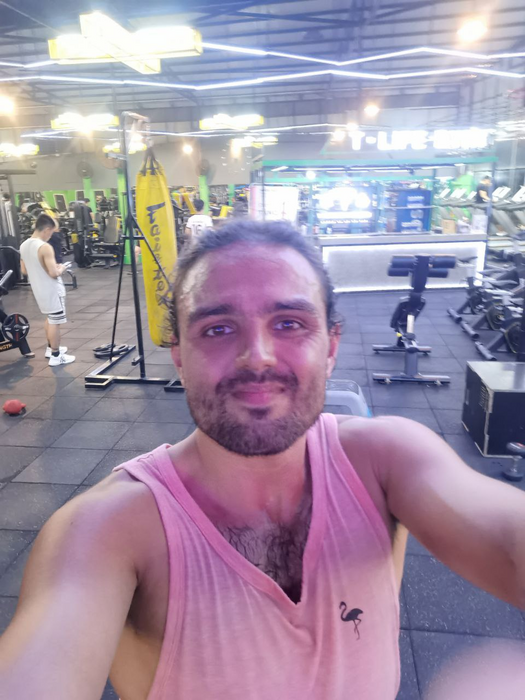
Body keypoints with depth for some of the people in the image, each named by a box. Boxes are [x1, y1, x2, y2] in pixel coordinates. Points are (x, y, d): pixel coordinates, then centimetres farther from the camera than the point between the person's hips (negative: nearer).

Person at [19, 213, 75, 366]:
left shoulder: (24, 245, 4)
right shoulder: (45, 247, -23)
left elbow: (25, 271, 12)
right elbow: (54, 273, -25)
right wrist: (61, 269, -6)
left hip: (38, 290, 8)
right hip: (52, 290, -8)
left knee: (49, 318, 25)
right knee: (55, 322, 1)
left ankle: (51, 347, 36)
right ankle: (55, 356, 7)